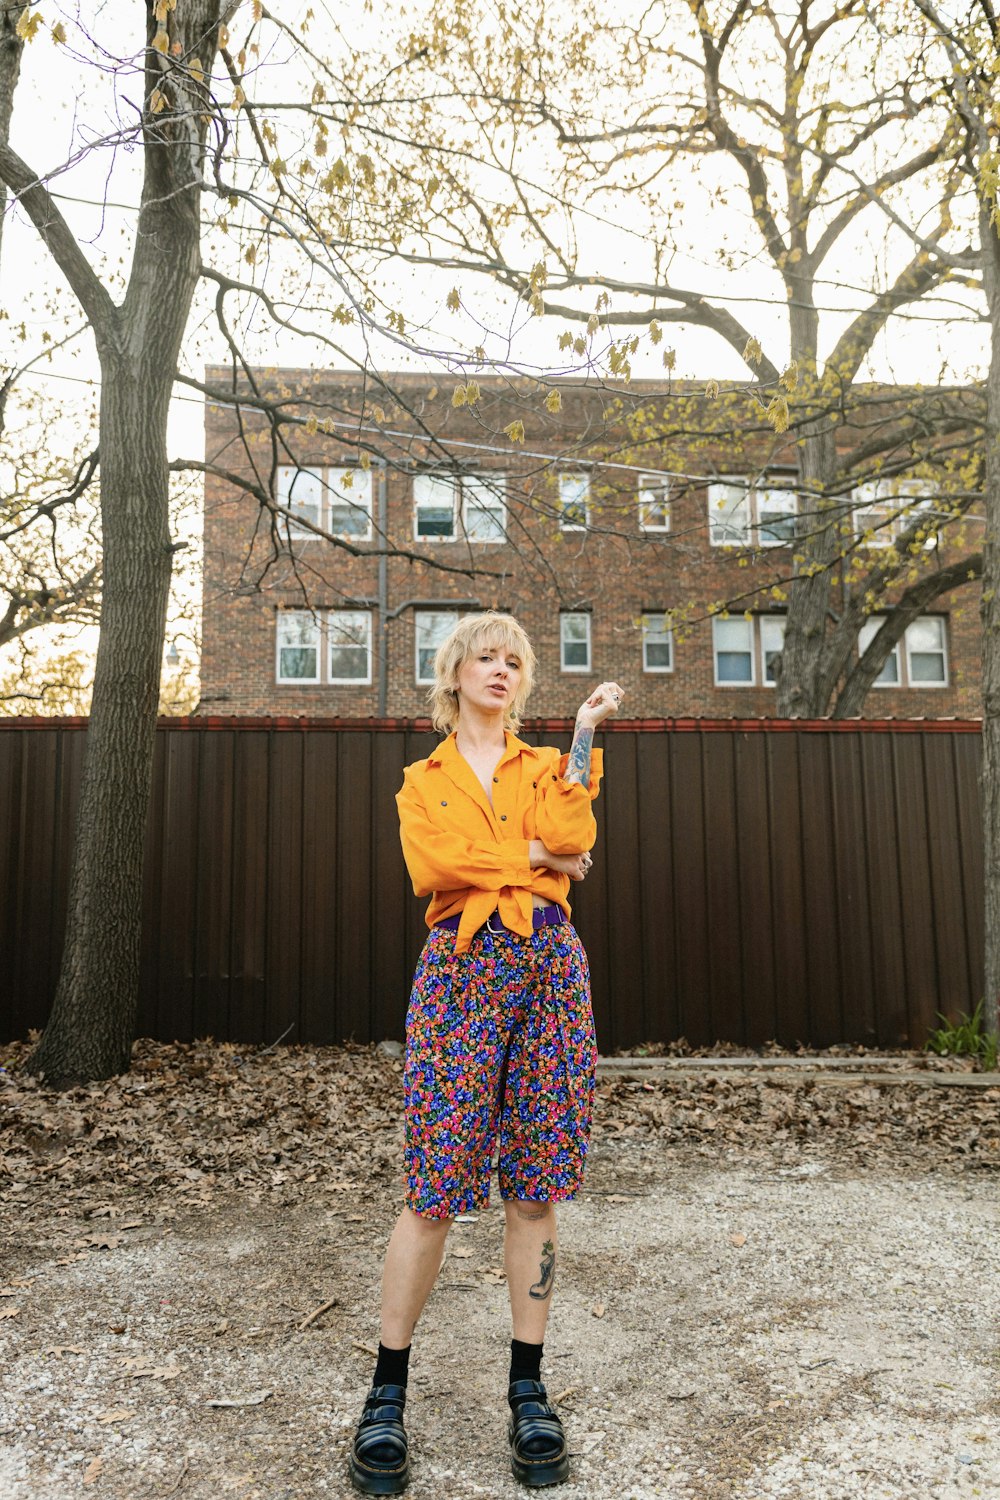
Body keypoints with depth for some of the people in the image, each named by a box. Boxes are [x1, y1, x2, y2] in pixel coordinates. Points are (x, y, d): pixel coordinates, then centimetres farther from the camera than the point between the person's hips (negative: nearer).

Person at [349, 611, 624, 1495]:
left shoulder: (547, 767, 17)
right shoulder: (423, 781, 15)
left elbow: (571, 839, -5)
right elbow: (430, 865, -6)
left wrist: (584, 733, -3)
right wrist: (533, 855, -4)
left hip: (550, 967, 2)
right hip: (461, 969, -1)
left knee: (535, 1186, 4)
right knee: (436, 1185, -3)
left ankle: (528, 1391, 18)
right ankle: (388, 1396, 13)